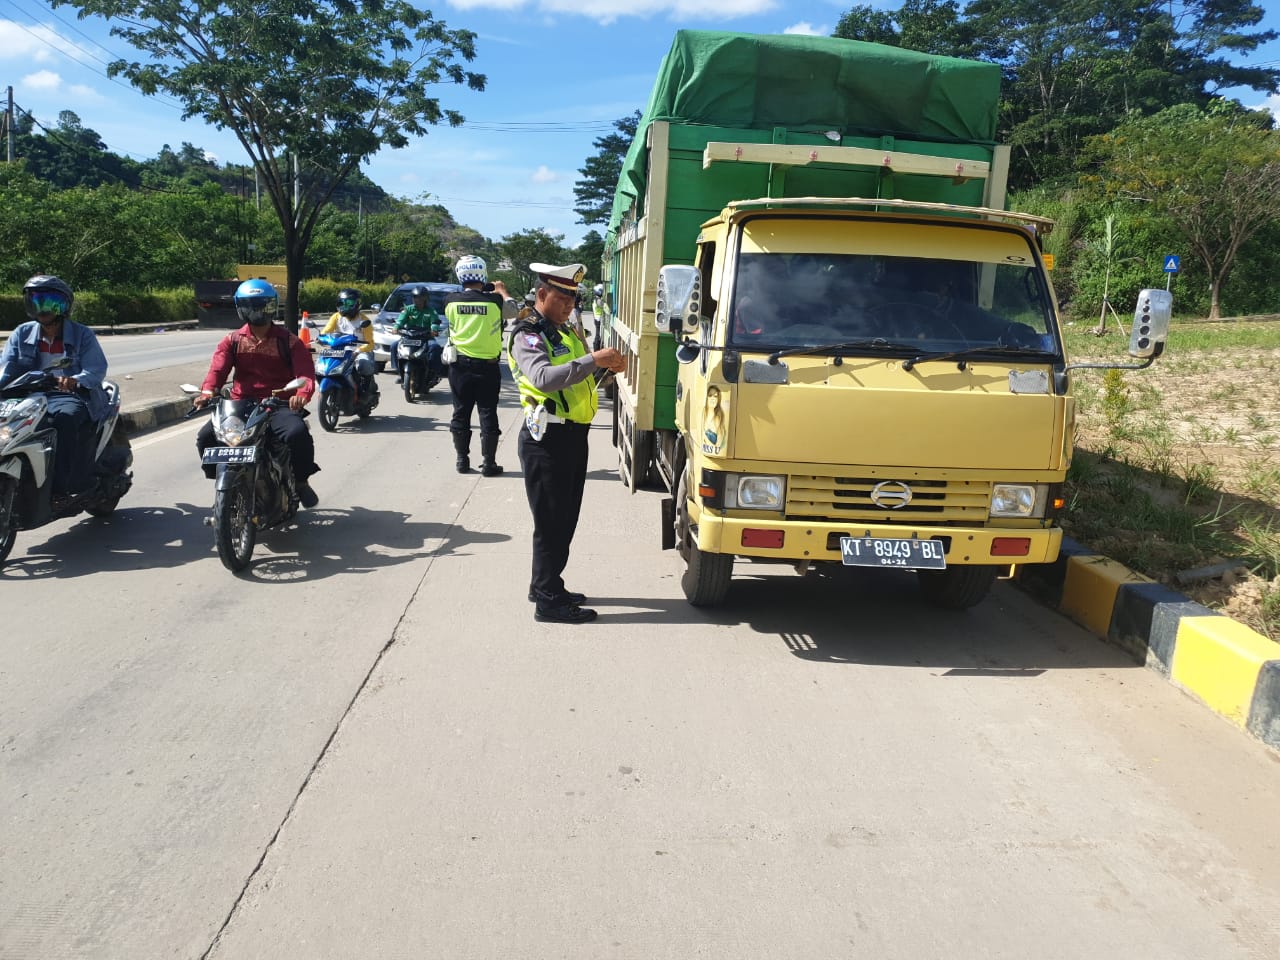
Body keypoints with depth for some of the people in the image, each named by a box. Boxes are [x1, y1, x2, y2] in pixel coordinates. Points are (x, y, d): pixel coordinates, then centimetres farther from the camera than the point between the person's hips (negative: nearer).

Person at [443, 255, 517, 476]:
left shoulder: (450, 300, -6)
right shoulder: (494, 300, -12)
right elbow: (513, 310, 7)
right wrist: (502, 290, 24)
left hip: (460, 365, 2)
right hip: (487, 366, -2)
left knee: (461, 413, 11)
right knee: (488, 414, 4)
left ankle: (462, 460, 19)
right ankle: (488, 462, 7)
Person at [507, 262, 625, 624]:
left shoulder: (565, 331, 17)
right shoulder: (527, 336, -11)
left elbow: (581, 376, 19)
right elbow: (544, 376, -30)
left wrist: (606, 367, -1)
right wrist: (592, 360, -36)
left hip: (574, 437, 9)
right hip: (547, 440, -9)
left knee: (566, 518, 16)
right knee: (551, 522, -4)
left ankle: (546, 584, 30)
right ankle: (548, 601, 4)